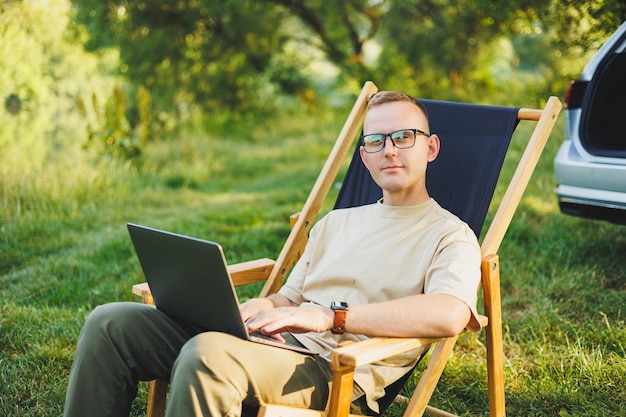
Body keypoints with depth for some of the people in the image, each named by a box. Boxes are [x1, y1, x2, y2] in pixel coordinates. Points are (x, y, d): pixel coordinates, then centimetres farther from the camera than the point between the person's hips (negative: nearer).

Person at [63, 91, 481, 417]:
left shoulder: (449, 235, 3)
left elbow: (450, 315, -19)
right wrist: (266, 307, -3)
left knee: (208, 353, -38)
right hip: (280, 346, 8)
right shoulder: (334, 223, 27)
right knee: (111, 323, -3)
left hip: (337, 374, -7)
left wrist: (331, 316, -21)